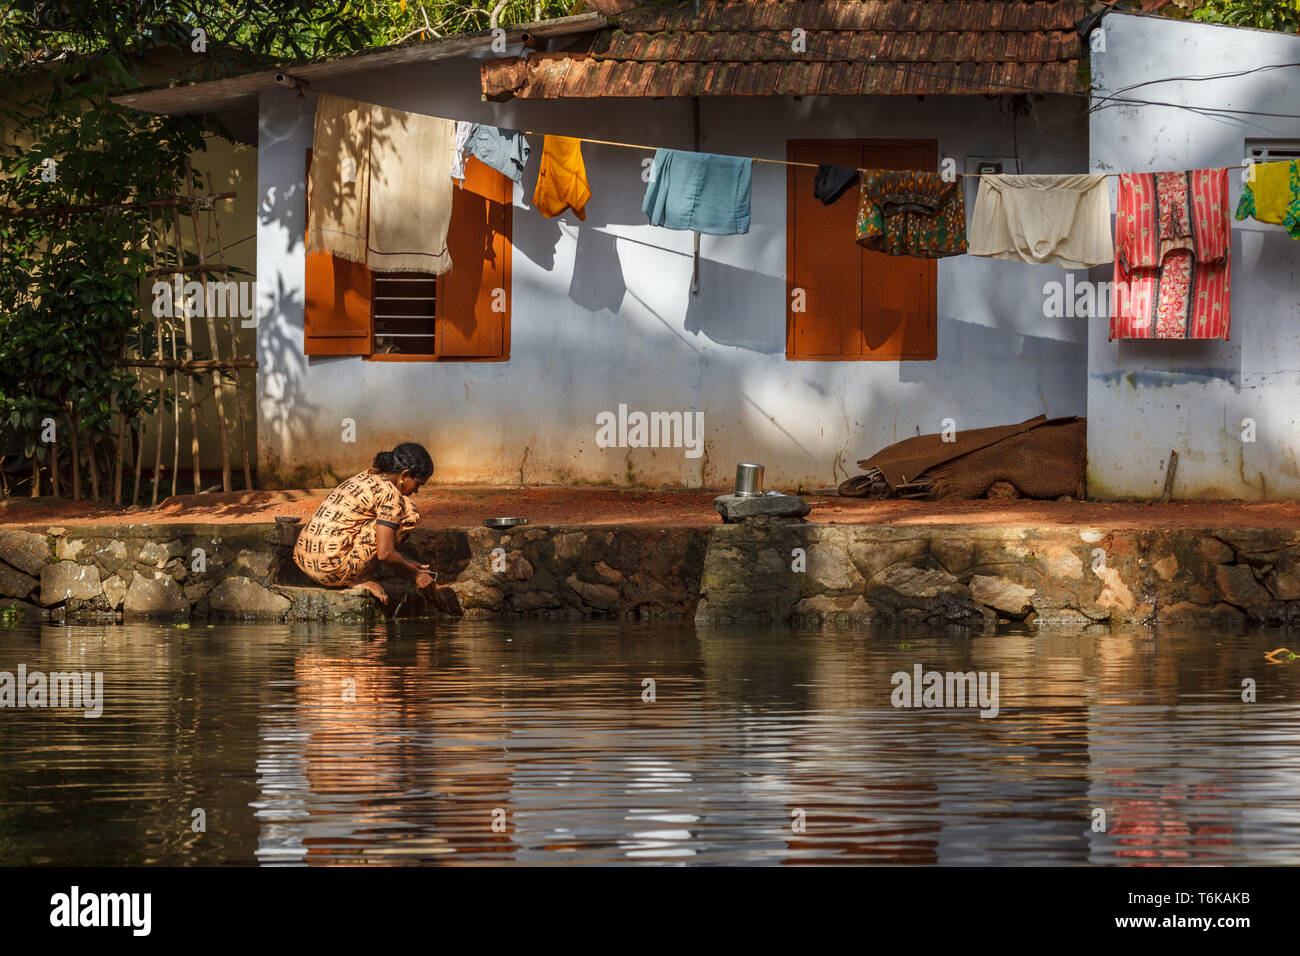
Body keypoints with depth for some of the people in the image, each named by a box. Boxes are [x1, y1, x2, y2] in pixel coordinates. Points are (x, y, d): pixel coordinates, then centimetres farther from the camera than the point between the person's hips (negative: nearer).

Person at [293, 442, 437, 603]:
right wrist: (415, 575, 2)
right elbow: (385, 554, -14)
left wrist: (407, 564, 27)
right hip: (333, 567, -9)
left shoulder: (364, 477, 18)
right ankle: (362, 578, -2)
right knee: (408, 512, -4)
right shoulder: (390, 493, -9)